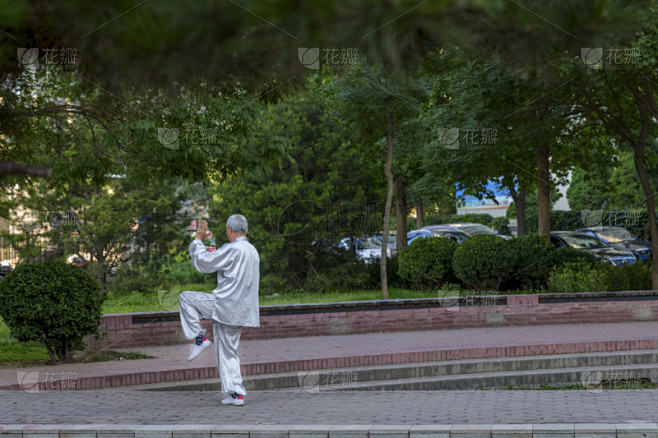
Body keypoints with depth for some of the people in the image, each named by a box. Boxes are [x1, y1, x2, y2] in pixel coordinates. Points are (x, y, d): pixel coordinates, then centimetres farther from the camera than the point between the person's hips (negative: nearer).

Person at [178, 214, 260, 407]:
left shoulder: (233, 249, -16)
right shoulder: (252, 251, 14)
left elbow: (202, 263, -12)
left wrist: (198, 240, 2)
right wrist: (216, 254, 32)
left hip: (225, 304, -9)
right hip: (239, 310, 9)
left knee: (186, 298, 5)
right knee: (227, 352, 14)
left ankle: (199, 338, 2)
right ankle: (236, 394, 9)